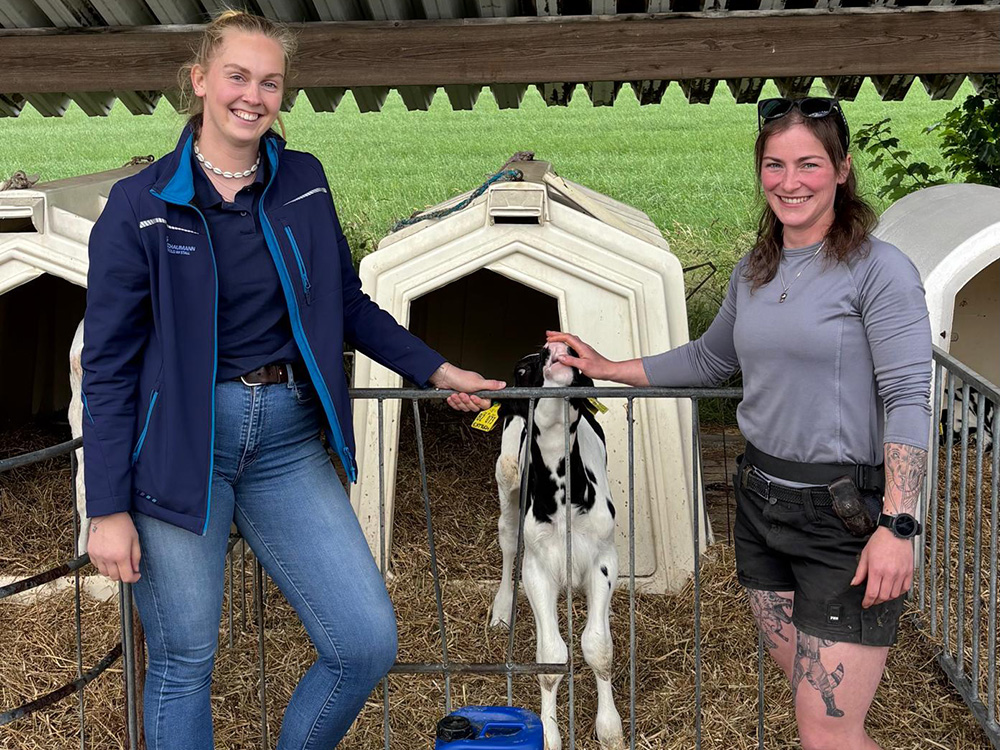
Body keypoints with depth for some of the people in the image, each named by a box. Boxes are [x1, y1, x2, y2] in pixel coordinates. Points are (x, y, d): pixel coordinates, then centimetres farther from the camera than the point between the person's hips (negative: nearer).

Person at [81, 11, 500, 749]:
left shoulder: (303, 183, 5)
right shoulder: (141, 205, -5)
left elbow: (349, 305, 17)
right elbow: (110, 363, -4)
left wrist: (436, 370, 12)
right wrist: (108, 508, -8)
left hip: (288, 440, 4)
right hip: (180, 442, -3)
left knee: (368, 643, 0)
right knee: (184, 663, 4)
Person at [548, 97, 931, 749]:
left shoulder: (881, 270, -10)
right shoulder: (753, 272, 11)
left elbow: (908, 400, -15)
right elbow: (709, 359, 27)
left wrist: (897, 526, -22)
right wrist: (608, 369, 27)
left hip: (846, 516, -6)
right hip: (762, 501, 6)